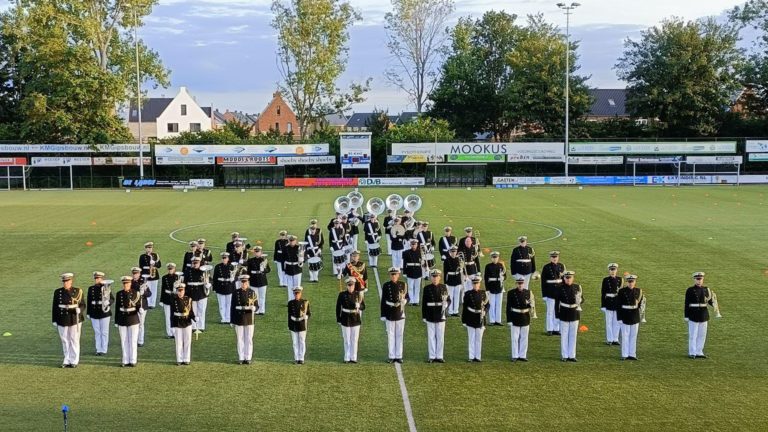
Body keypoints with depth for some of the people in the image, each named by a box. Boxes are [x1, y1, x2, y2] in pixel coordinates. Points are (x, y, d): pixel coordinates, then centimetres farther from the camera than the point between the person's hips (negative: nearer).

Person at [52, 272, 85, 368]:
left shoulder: (78, 291, -2)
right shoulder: (58, 292, 4)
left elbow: (83, 305, 0)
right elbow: (55, 307, 7)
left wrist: (79, 310, -23)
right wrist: (54, 320, 4)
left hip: (75, 320, -2)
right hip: (62, 321, 2)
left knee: (74, 340, 3)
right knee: (65, 341, 8)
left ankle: (74, 361, 11)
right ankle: (67, 361, 18)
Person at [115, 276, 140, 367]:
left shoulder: (136, 293, -4)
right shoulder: (119, 294, 4)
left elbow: (139, 306, -4)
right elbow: (117, 308, 7)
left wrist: (141, 309, -28)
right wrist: (116, 322, 6)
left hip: (133, 320, -3)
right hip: (122, 321, 3)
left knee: (133, 341, 1)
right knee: (124, 341, 7)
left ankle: (133, 361, 8)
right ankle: (125, 361, 14)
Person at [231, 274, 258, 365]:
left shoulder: (252, 293, 1)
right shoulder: (236, 293, 0)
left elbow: (256, 305, 3)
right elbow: (233, 307, 2)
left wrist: (253, 308, -22)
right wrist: (232, 321, 0)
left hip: (249, 319, 0)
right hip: (238, 319, 0)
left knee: (249, 339, 2)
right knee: (240, 339, 4)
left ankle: (248, 358, 7)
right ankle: (241, 358, 10)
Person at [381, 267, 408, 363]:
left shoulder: (403, 285, 2)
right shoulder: (386, 285, -1)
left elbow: (407, 298, 7)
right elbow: (383, 301, 0)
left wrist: (404, 300, -18)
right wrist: (383, 315, -2)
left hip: (400, 314, 1)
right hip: (389, 314, -1)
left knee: (399, 335, 5)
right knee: (390, 335, 4)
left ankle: (399, 356, 12)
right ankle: (391, 356, 9)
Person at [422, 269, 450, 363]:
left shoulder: (443, 287, 3)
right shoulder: (427, 288, 1)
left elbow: (449, 300, 6)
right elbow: (424, 303, 2)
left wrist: (446, 304, -18)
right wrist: (423, 316, -1)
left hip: (441, 316, 1)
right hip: (430, 316, -1)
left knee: (440, 337, 5)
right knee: (431, 337, 4)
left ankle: (439, 356, 12)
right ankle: (431, 356, 11)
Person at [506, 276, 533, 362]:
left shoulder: (528, 292, 3)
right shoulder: (511, 293, -5)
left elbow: (531, 305, 8)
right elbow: (508, 307, -5)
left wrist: (530, 303, -17)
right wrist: (509, 320, -9)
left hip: (525, 318, 3)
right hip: (515, 318, -3)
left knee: (524, 338, 9)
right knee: (515, 338, 3)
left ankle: (523, 355, 17)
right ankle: (515, 356, 11)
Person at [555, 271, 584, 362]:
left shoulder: (577, 287, 1)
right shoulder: (560, 288, -5)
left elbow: (582, 300, 7)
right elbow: (557, 302, -2)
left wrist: (579, 300, -16)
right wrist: (557, 314, -6)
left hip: (575, 314, 2)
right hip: (564, 314, -2)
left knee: (573, 335, 7)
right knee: (564, 335, 4)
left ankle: (572, 355, 14)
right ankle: (564, 355, 11)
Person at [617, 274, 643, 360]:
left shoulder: (639, 291, 3)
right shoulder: (622, 291, -5)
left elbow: (640, 304, 12)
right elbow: (618, 305, -5)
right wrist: (619, 318, -9)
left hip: (635, 317, 3)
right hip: (625, 317, -3)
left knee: (633, 336, 9)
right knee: (625, 336, 2)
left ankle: (632, 354, 16)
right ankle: (624, 355, 9)